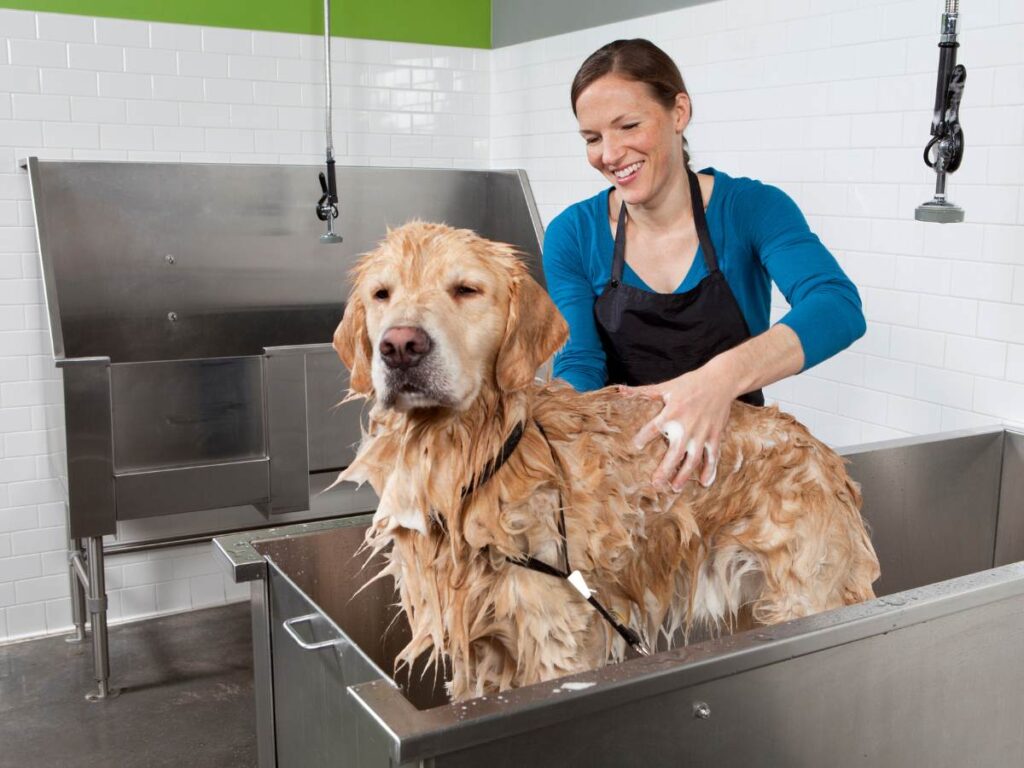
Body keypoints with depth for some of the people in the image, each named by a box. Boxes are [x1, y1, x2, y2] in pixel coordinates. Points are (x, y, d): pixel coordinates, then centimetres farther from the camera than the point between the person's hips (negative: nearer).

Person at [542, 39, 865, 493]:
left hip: (736, 453, -1)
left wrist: (722, 376, -43)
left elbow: (838, 307, -25)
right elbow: (578, 364, -9)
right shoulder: (572, 235, -2)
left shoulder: (751, 208, -8)